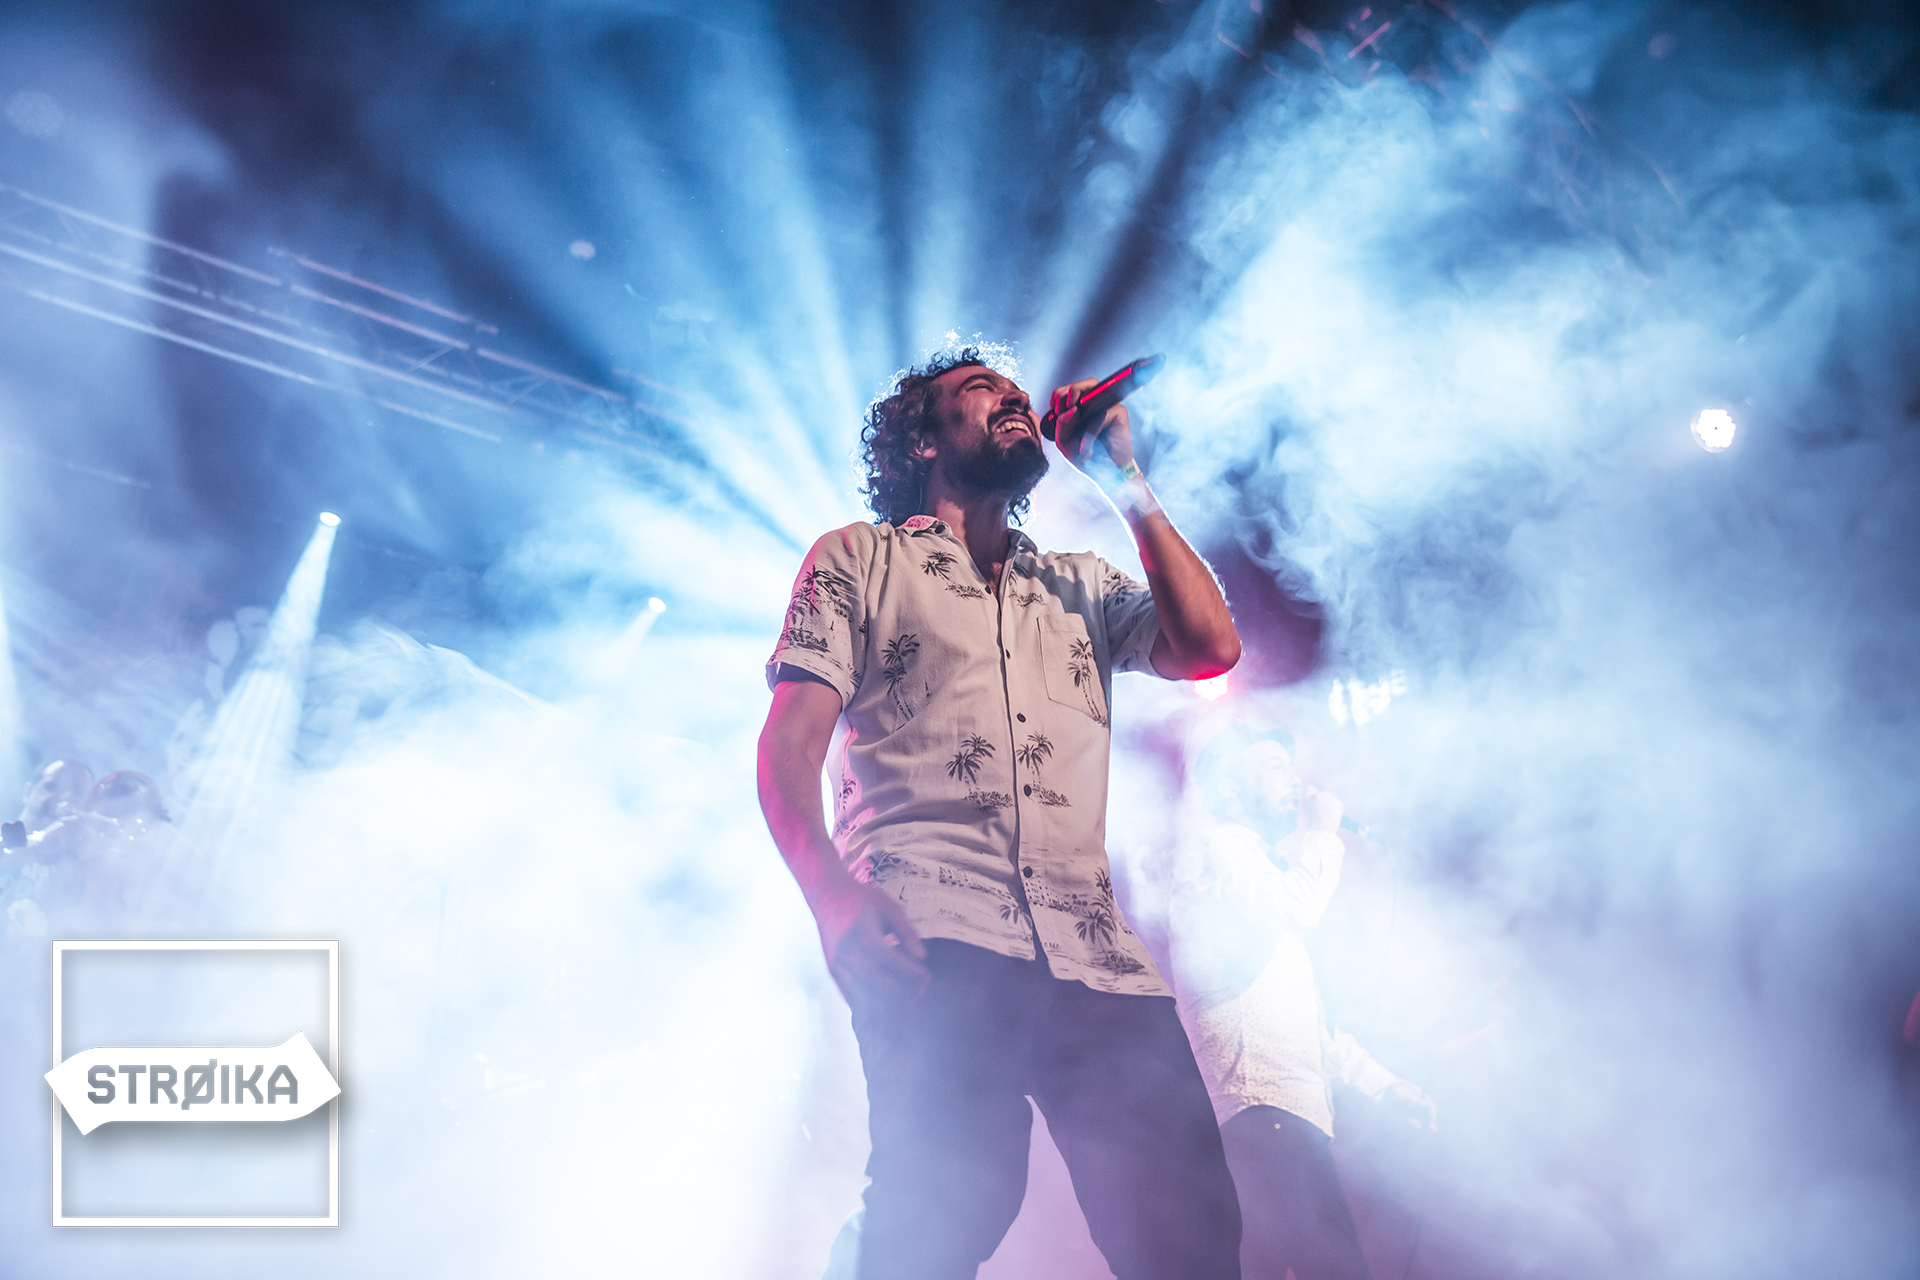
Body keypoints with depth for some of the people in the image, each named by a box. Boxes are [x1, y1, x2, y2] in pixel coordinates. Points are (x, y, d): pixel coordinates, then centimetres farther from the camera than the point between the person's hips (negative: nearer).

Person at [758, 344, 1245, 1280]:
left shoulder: (1082, 585, 31)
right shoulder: (857, 558, 20)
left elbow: (1210, 648, 14)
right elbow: (790, 744, 7)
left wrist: (1127, 483, 19)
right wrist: (832, 893, -13)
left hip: (1096, 949, 4)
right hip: (934, 937, -4)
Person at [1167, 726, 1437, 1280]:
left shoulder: (1259, 863, 33)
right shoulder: (1220, 848, 2)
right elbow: (1295, 910, -18)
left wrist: (1382, 1082, 28)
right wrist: (1323, 833, 1)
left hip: (1291, 1110, 10)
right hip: (1265, 1108, -10)